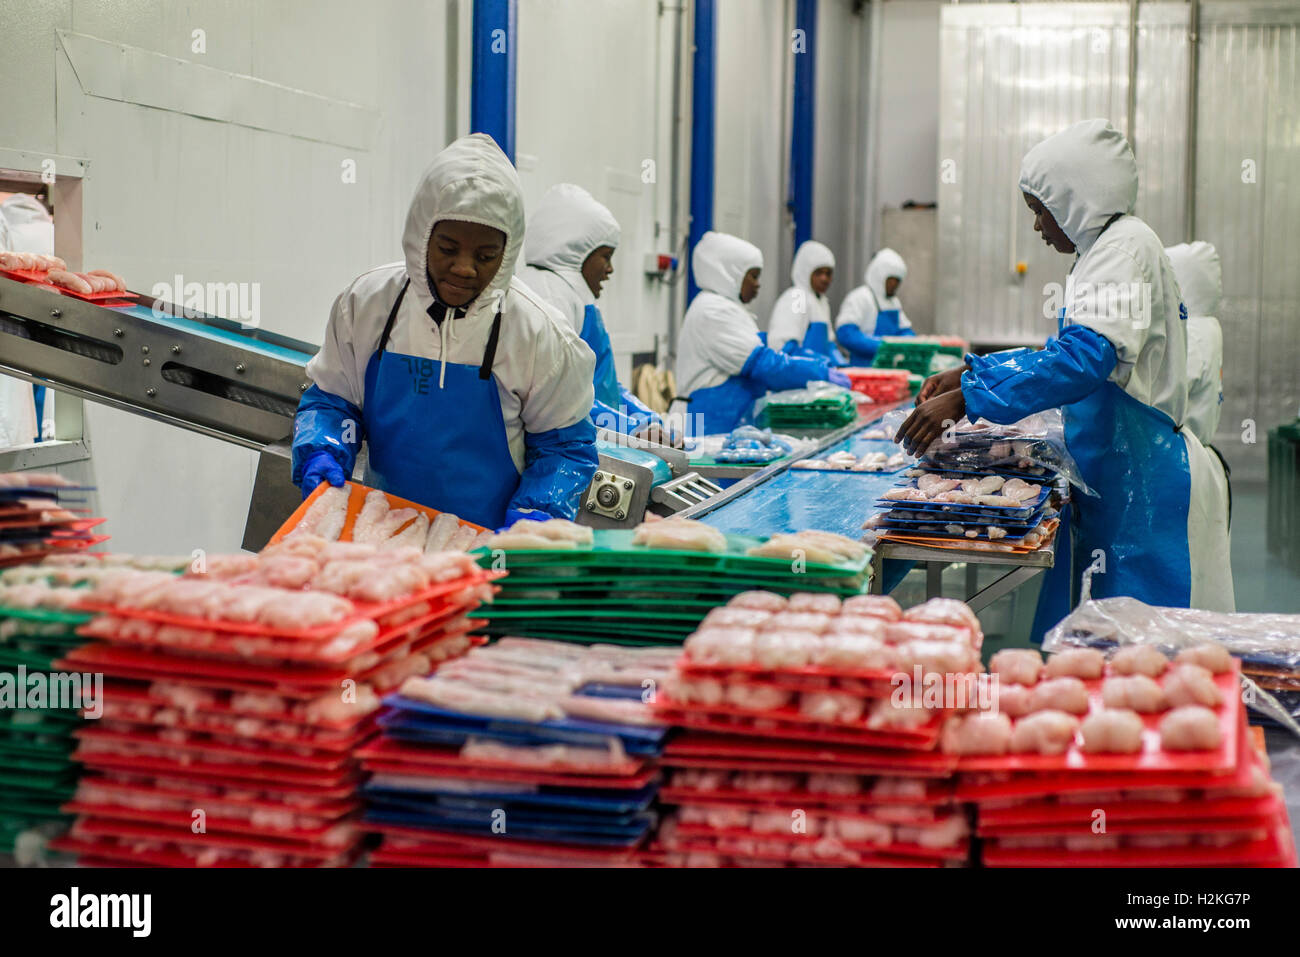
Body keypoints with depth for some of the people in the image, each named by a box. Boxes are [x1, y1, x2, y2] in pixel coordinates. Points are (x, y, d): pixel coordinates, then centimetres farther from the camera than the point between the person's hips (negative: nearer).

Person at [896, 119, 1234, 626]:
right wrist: (968, 372, 14)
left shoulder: (1127, 244, -13)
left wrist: (964, 399, -27)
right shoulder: (1103, 249, 18)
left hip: (1145, 480, -10)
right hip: (1115, 475, 10)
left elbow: (1088, 356, -27)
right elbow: (1066, 352, 25)